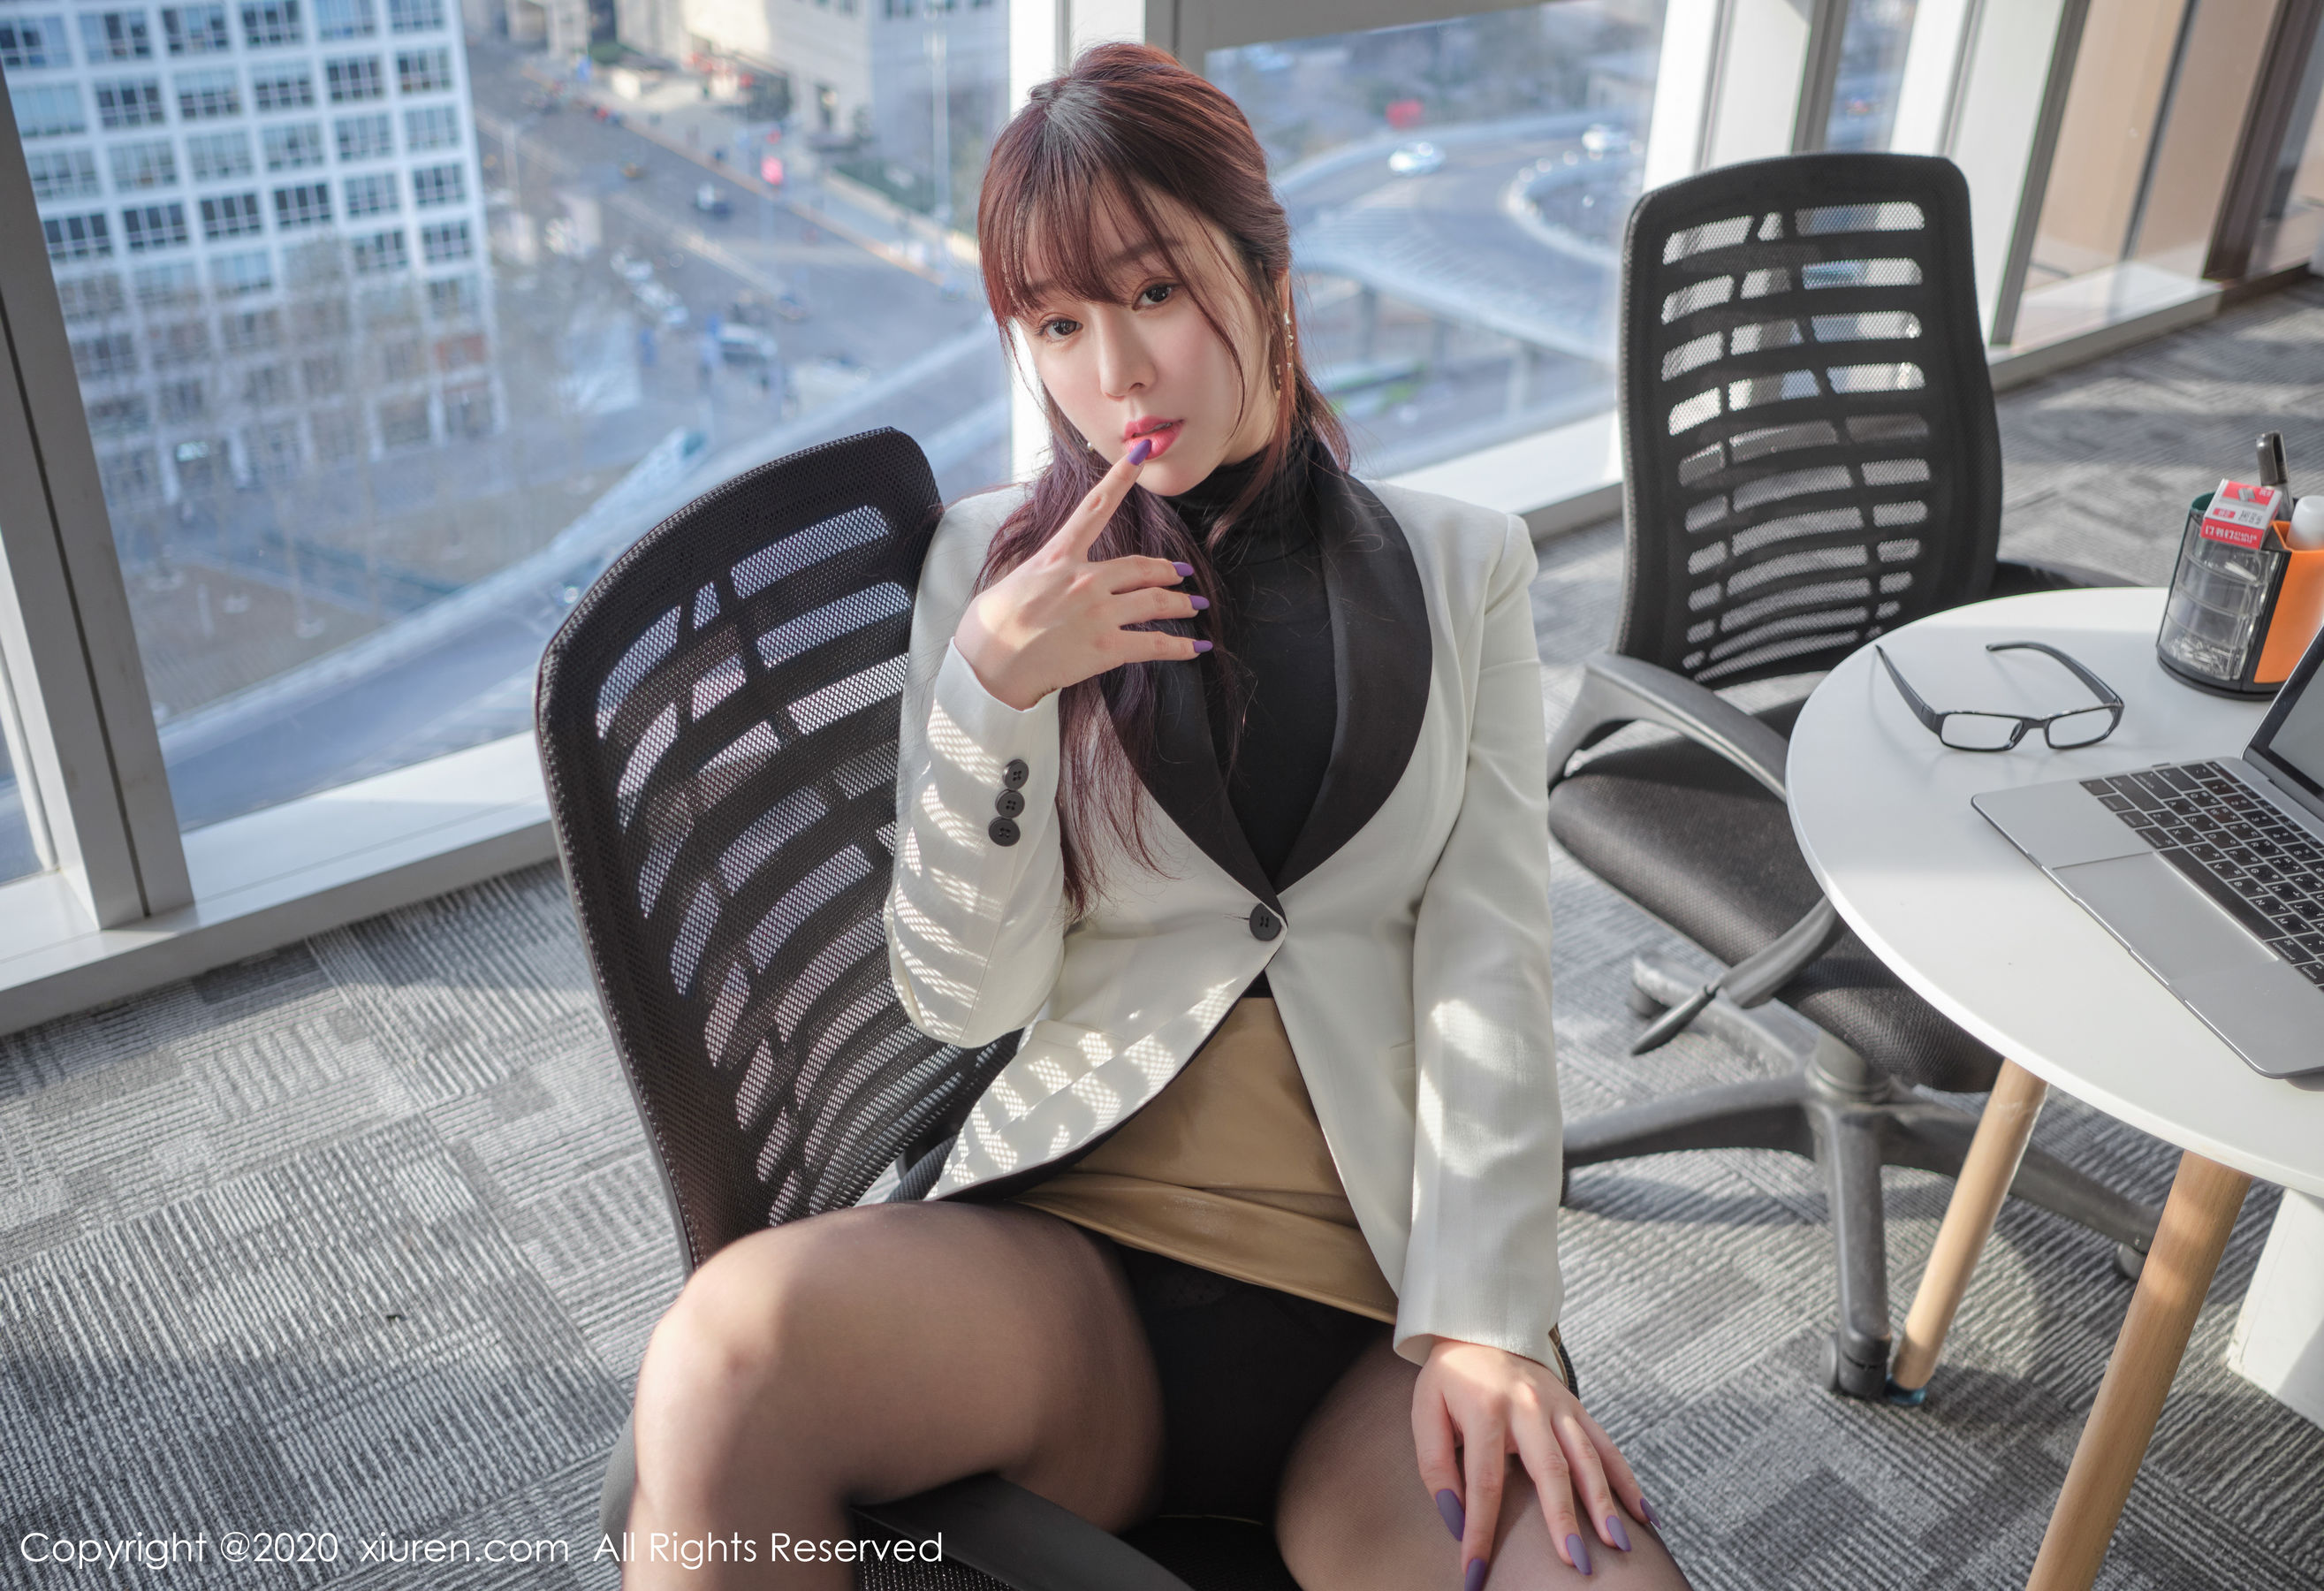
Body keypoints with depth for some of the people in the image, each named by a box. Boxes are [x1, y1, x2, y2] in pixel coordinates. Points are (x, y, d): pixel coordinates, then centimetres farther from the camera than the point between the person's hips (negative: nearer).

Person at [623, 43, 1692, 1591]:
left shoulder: (1459, 564, 8)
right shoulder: (996, 556, 6)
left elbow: (1487, 958, 0)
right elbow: (964, 996, 1)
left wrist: (1483, 1316, -12)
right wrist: (993, 693, -15)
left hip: (1386, 1290, 1)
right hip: (1072, 1252, 0)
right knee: (738, 1337, -31)